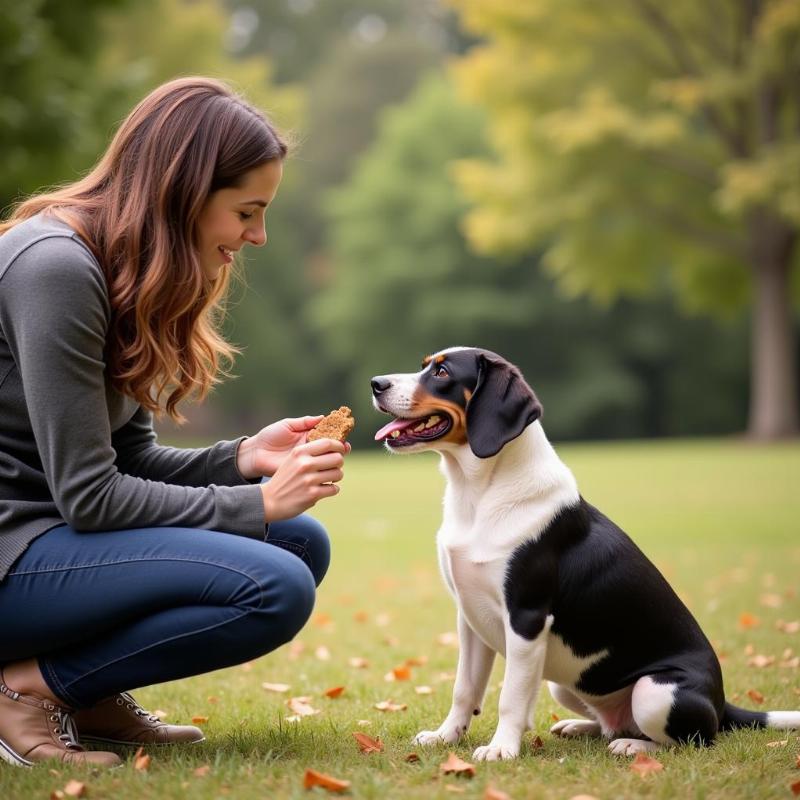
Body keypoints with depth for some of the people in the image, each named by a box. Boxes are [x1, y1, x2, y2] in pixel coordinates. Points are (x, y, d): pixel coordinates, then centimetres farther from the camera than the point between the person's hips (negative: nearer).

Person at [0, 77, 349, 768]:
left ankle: (94, 698, 6)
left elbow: (128, 459, 11)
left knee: (304, 543, 4)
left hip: (58, 531, 10)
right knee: (274, 589, -22)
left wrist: (243, 459, -5)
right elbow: (90, 496, -20)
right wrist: (257, 504, -13)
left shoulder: (127, 276, 10)